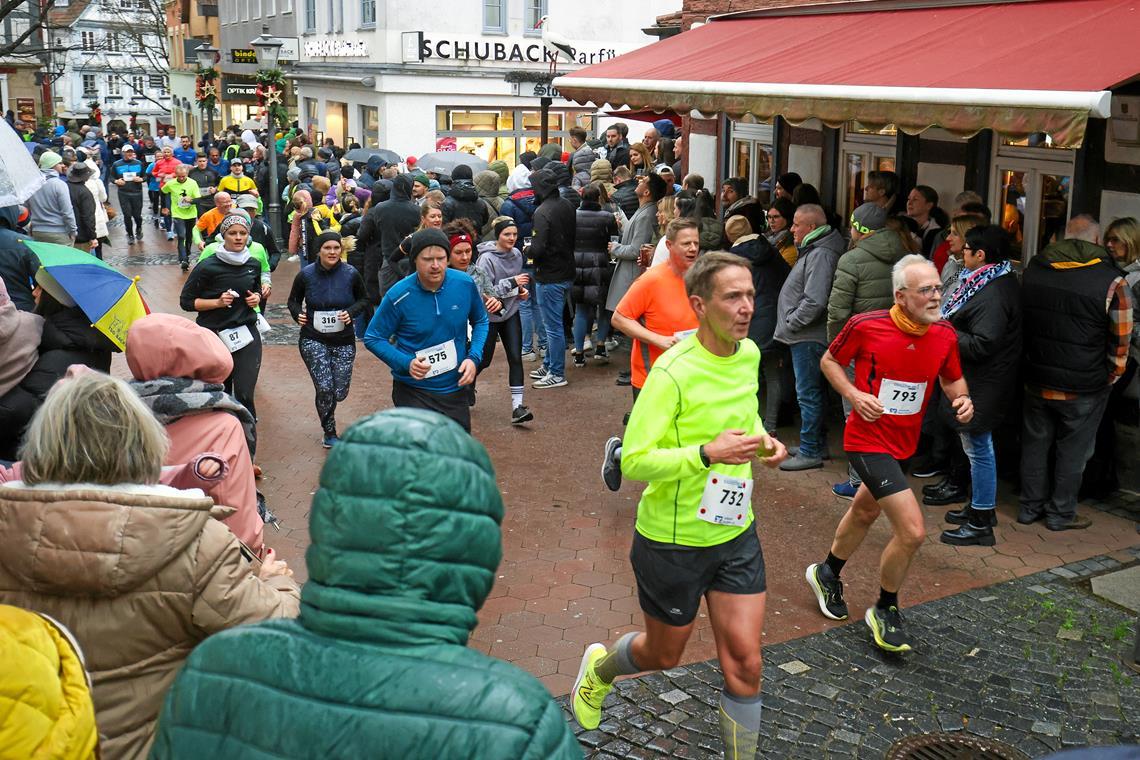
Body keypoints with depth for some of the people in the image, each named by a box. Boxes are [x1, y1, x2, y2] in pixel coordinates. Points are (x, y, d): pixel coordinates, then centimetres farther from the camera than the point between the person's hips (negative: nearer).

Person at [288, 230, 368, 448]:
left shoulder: (351, 274, -6)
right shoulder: (306, 274, -6)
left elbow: (364, 299, 9)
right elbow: (293, 300, 11)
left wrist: (352, 312, -11)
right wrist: (298, 314, -10)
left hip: (344, 341, 2)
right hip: (313, 340, -1)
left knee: (340, 392, 2)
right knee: (325, 388, -15)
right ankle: (329, 434, 7)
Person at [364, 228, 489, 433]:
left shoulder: (465, 284, -9)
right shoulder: (398, 296, -18)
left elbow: (480, 321, 9)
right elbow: (373, 338, -7)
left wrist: (474, 358, -7)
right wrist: (406, 363, -22)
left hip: (456, 388, 4)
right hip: (413, 391, -4)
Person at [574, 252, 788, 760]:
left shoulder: (749, 355, -1)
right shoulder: (673, 372, -24)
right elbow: (634, 461, -24)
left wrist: (764, 442, 0)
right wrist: (707, 453, -35)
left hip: (736, 532, 5)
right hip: (673, 541, -5)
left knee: (744, 662, 2)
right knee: (664, 654, 17)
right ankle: (600, 666, 50)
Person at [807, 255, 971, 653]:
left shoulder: (945, 334, -6)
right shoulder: (865, 326, -19)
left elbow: (952, 378, 11)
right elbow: (830, 360, -2)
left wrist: (962, 398, -12)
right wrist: (854, 395, -18)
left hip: (904, 441, 7)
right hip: (868, 439, -7)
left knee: (865, 511, 27)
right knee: (912, 530, -15)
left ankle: (828, 573, 54)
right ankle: (885, 611, 10)